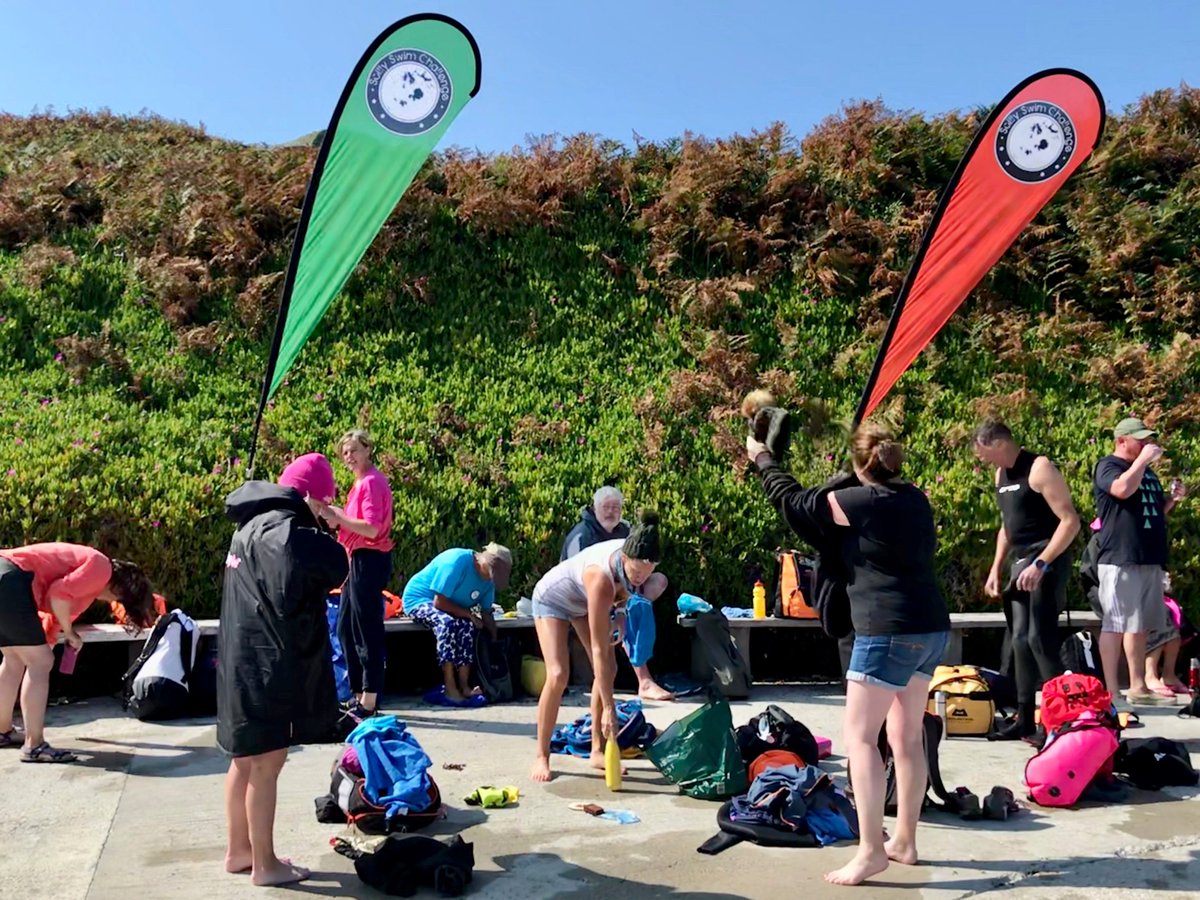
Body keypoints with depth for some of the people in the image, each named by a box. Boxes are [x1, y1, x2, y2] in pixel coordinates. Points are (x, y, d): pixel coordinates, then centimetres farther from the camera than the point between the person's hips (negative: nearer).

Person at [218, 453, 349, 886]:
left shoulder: (256, 523, 12)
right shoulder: (281, 529, -20)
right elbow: (334, 566, -28)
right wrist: (316, 532, -12)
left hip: (246, 662, 10)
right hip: (267, 666, -10)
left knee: (246, 760, 19)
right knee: (265, 765, 2)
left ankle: (239, 850, 32)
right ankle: (265, 864, 15)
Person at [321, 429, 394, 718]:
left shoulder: (372, 481, -13)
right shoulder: (362, 482, 16)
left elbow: (372, 529, -21)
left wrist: (337, 516, -19)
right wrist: (336, 518, 3)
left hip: (369, 560, -10)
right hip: (358, 560, 10)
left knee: (368, 630, -6)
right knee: (346, 629, 14)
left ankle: (369, 701, 1)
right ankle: (359, 694, 22)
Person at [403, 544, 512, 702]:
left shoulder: (488, 577, -5)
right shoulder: (457, 562, -30)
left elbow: (486, 614, 1)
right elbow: (439, 603, -30)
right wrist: (469, 615, -24)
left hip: (450, 607, 7)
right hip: (419, 600, -7)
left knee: (467, 626, -23)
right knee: (447, 622, -34)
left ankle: (464, 686, -18)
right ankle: (450, 688, -31)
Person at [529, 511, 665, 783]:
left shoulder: (636, 556, -27)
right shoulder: (601, 579, -44)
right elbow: (599, 650, -39)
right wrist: (609, 708, -37)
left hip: (583, 600, 7)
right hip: (553, 598, -6)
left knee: (608, 670, -3)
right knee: (558, 675, -19)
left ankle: (598, 750, 6)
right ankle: (541, 756, -5)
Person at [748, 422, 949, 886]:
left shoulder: (863, 501, -12)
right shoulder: (915, 499, 10)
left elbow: (793, 500, -2)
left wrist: (761, 456, 14)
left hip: (889, 631, -9)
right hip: (931, 628, 9)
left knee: (860, 736, -2)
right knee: (908, 736, 15)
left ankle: (870, 850, -3)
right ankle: (904, 841, 25)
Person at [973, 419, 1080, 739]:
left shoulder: (1039, 469, -13)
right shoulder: (1001, 474, 13)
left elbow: (1070, 521, -18)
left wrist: (1041, 564, -23)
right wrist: (996, 568, 15)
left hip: (1046, 563, -9)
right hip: (1020, 563, 9)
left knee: (1039, 638, -13)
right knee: (1020, 639, 9)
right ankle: (1025, 717, 17)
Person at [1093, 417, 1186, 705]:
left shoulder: (1148, 472, 22)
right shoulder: (1108, 466, -3)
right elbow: (1123, 489, -25)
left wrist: (1172, 499, 10)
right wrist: (1142, 459, -15)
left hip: (1149, 560, 8)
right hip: (1120, 560, -8)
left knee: (1139, 626, 11)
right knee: (1115, 625, -7)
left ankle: (1138, 686, 17)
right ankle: (1111, 690, -5)